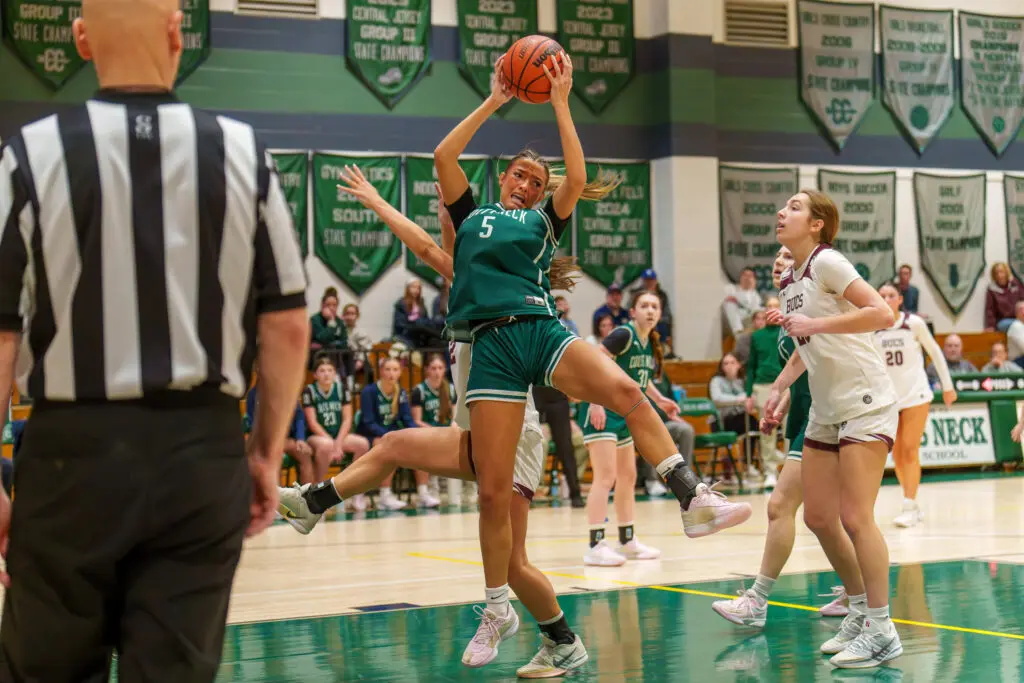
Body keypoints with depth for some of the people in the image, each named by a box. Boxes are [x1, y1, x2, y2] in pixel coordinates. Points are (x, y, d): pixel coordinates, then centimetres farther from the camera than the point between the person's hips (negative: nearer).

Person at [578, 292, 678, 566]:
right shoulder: (623, 335, -17)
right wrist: (596, 402, -29)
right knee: (606, 476, -15)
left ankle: (627, 541, 26)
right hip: (601, 411, -9)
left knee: (628, 477, 15)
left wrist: (659, 399, 16)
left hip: (624, 415, 9)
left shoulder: (651, 344, 9)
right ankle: (595, 546, -13)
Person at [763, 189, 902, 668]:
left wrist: (814, 323, -25)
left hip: (866, 405, -9)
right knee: (818, 518, 7)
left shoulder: (826, 262, -12)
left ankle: (881, 631, -4)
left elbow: (882, 314, -23)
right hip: (825, 411, 9)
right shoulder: (789, 282, 12)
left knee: (855, 518, -11)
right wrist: (779, 388, 15)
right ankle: (861, 608, 22)